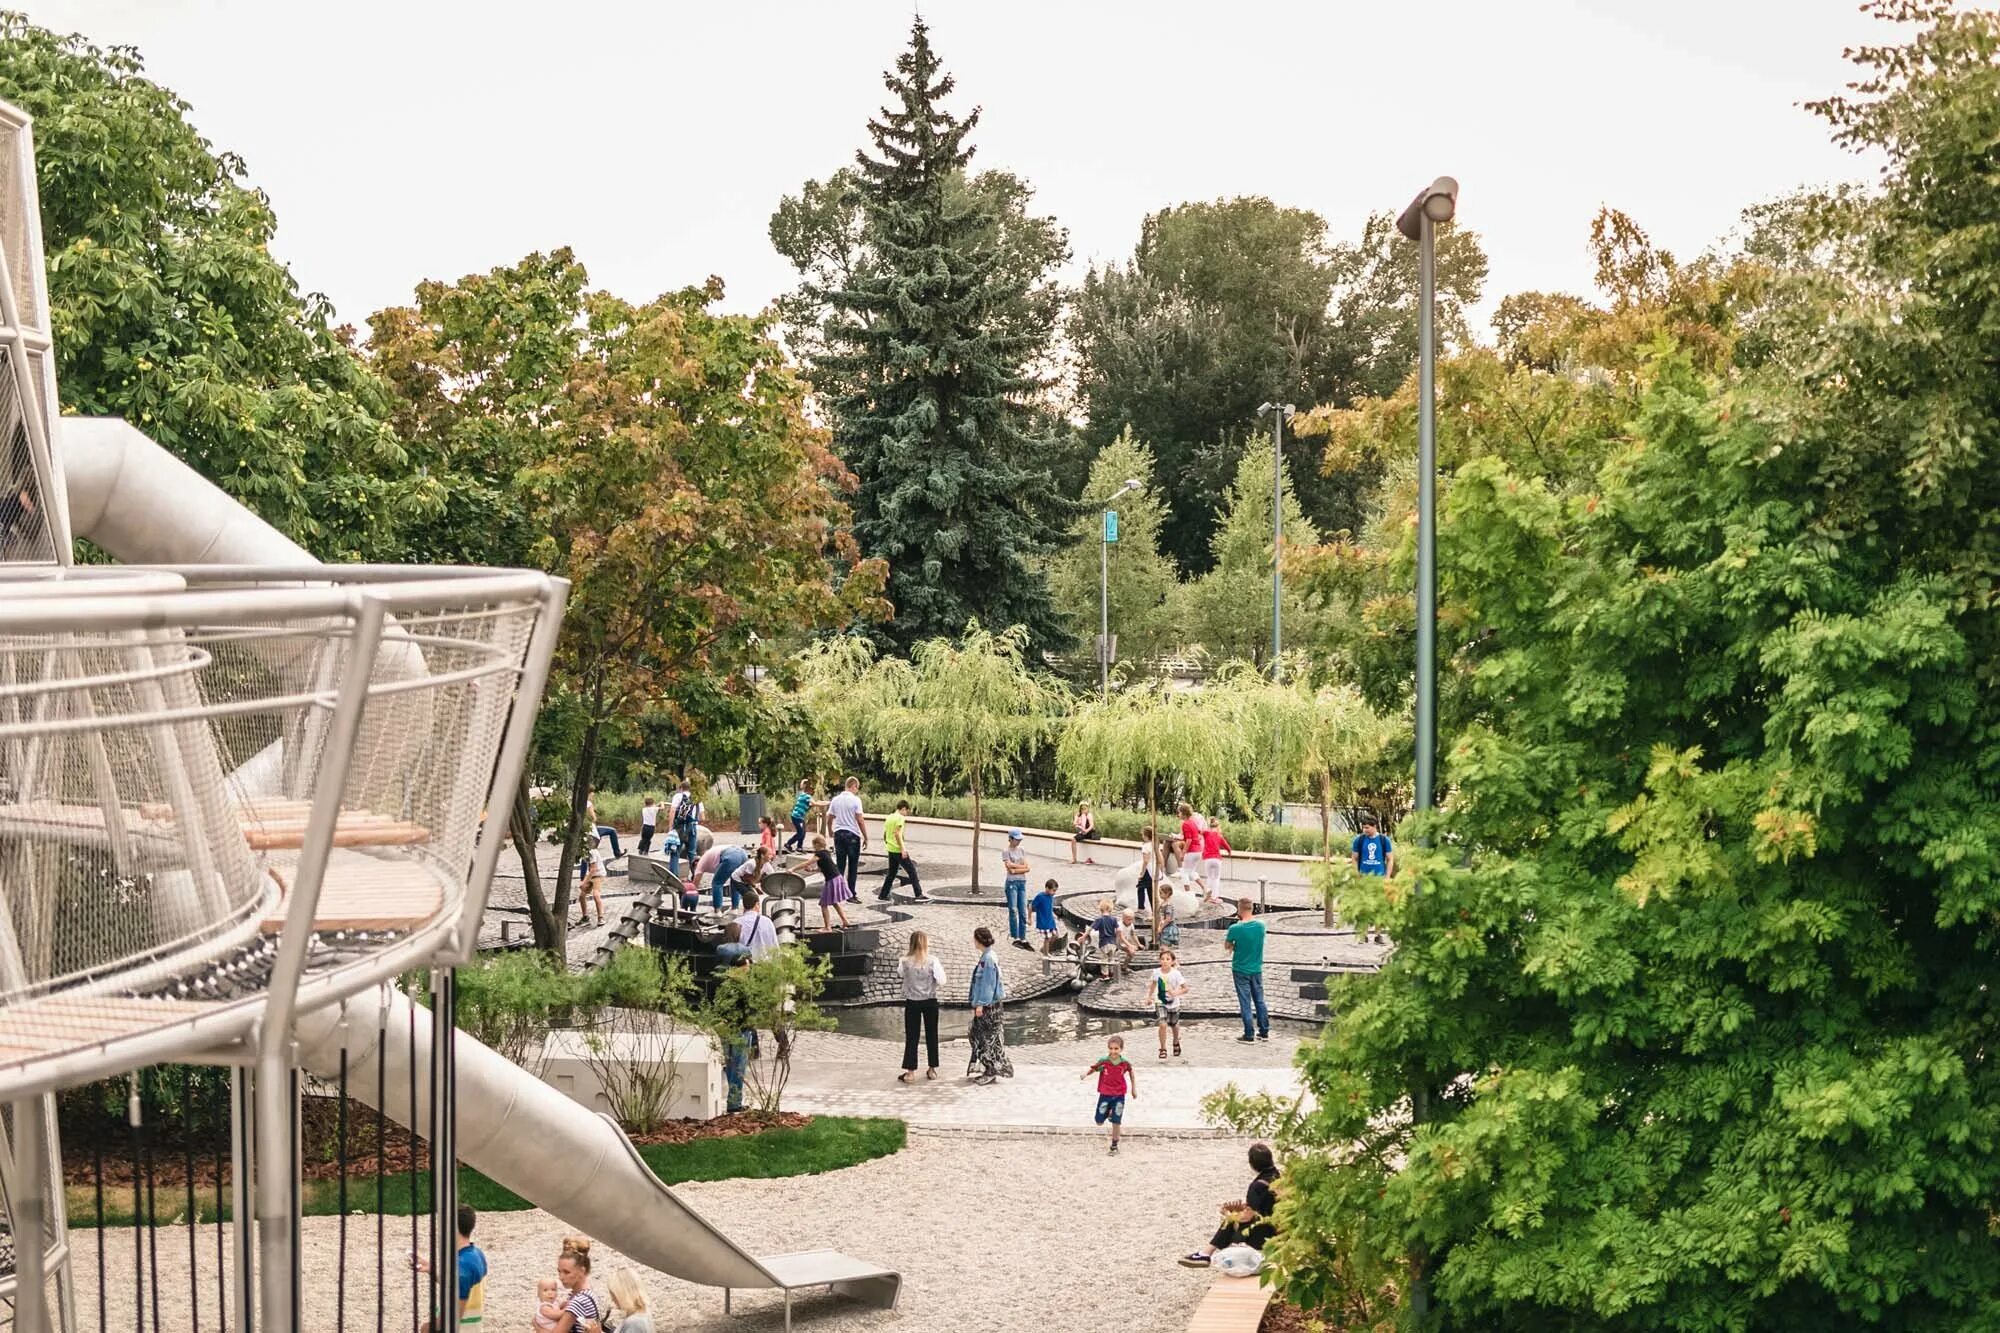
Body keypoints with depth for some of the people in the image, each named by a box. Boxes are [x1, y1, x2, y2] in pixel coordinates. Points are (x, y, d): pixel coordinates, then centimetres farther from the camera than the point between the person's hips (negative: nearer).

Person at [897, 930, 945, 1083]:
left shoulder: (905, 962, -11)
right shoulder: (932, 962, -13)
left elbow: (900, 973, 9)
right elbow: (941, 981, -10)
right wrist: (940, 970, 8)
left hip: (912, 1002, 0)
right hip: (930, 1001, 0)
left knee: (911, 1036, 5)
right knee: (931, 1035, 13)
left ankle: (910, 1071, 3)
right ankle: (932, 1069, 20)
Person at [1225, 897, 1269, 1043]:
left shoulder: (1235, 929, -20)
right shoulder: (1261, 926, -6)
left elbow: (1227, 947, -7)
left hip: (1241, 970, -4)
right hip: (1257, 969, 4)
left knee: (1245, 1003, 4)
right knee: (1259, 1001, 14)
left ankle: (1249, 1035, 7)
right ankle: (1264, 1032, 19)